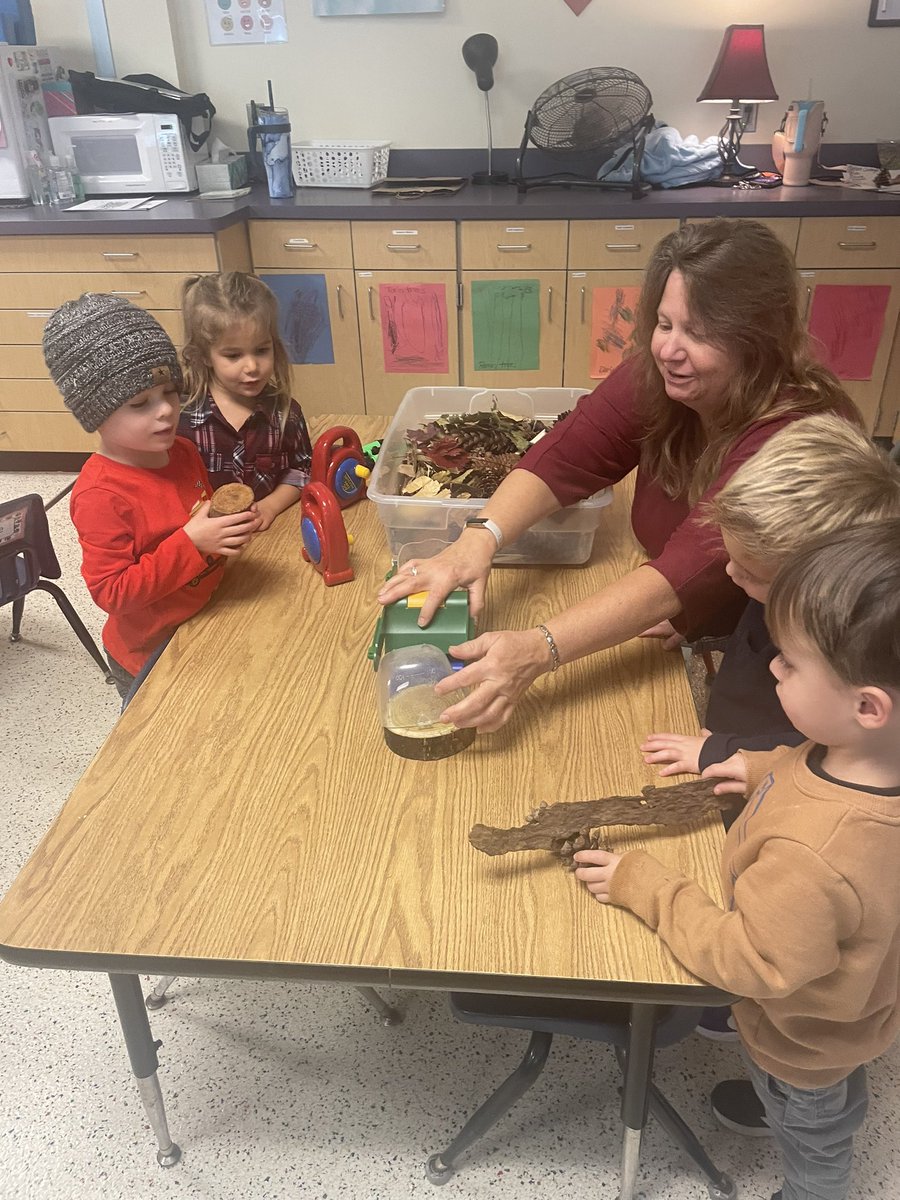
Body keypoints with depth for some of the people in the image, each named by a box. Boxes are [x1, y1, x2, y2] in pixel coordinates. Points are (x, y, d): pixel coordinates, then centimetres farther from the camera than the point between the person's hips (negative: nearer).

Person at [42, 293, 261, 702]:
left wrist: (228, 525, -9)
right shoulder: (100, 495, -28)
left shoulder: (183, 453, -5)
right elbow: (111, 591, -28)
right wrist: (191, 543, -35)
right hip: (151, 658, -7)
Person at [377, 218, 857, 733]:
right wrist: (478, 540, -40)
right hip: (674, 634, 5)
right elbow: (564, 456, -21)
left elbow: (691, 570, -40)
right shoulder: (657, 376, -12)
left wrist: (538, 649, -51)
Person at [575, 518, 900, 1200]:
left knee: (812, 1138, 30)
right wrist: (763, 768, -10)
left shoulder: (816, 859, -50)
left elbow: (744, 959, -32)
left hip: (805, 1039, -6)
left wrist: (642, 885, -24)